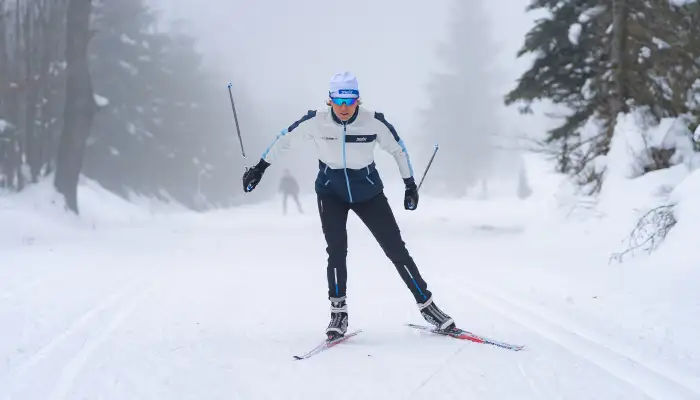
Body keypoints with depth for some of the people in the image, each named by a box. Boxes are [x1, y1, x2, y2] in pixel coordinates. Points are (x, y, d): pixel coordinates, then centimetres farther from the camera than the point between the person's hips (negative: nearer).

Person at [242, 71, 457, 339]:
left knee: (395, 248, 0)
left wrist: (410, 185, 4)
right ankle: (338, 312, -4)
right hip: (331, 192, 0)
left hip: (368, 193, 0)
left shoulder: (374, 123, -20)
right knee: (336, 248, -16)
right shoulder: (316, 121, -19)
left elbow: (398, 149, -3)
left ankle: (426, 305, 11)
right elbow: (285, 139, -2)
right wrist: (260, 168, 3)